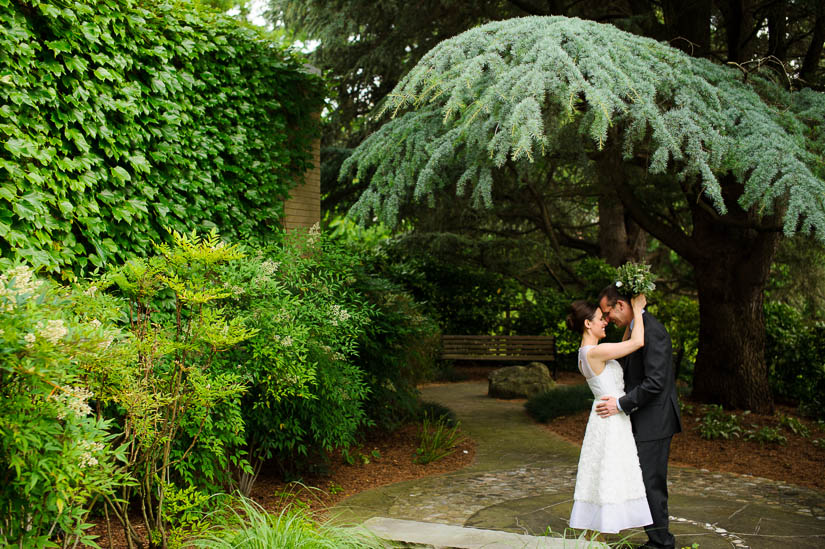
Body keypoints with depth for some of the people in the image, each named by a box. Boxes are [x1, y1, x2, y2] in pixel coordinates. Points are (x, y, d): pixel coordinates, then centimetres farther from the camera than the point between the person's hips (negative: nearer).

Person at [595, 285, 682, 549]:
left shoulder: (652, 331, -19)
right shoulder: (634, 329, 13)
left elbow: (655, 382, -24)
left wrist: (621, 404, -19)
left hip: (654, 421, -10)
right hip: (643, 421, 10)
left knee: (651, 483, -3)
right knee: (648, 482, 15)